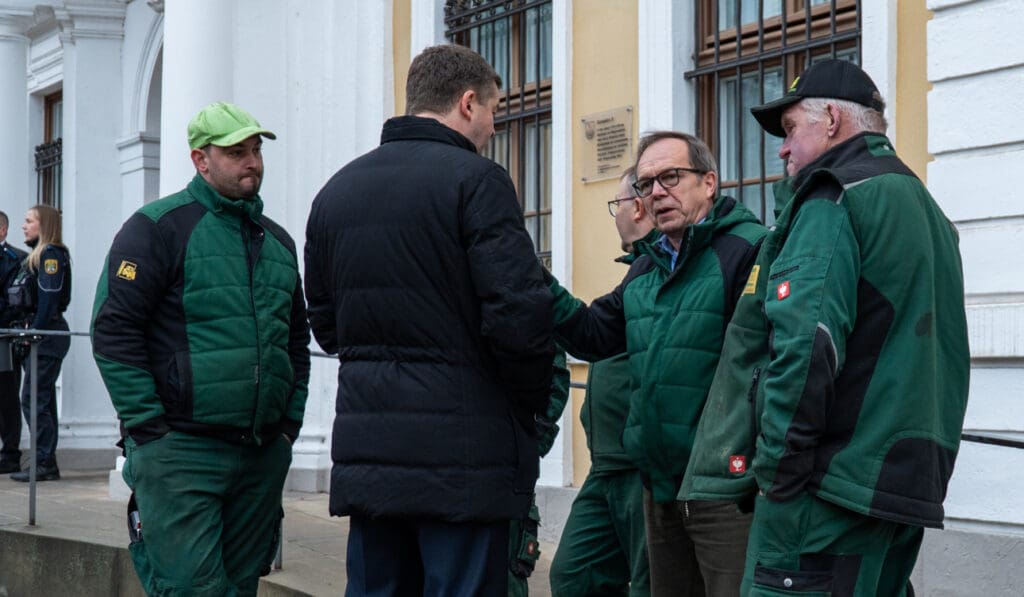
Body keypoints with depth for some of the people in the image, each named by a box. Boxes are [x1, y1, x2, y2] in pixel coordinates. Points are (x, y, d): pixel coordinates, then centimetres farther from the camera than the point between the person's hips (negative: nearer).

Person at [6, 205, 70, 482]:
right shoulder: (37, 255, 18)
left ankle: (44, 462, -8)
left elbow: (48, 299, -19)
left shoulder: (51, 254, -11)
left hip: (47, 334, -10)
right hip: (37, 338, 10)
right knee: (42, 399, 11)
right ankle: (47, 462, 14)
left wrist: (34, 334, -20)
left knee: (34, 399, -10)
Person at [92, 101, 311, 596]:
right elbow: (113, 329, -10)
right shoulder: (158, 227, -4)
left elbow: (297, 339, 27)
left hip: (263, 455, 7)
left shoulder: (277, 240, 17)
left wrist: (290, 421, 16)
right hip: (182, 451, -7)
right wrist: (148, 426, -13)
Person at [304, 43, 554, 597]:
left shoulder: (337, 190, 13)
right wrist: (532, 404, -1)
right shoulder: (476, 180, -8)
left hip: (366, 447, 7)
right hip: (462, 447, -6)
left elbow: (323, 321, 16)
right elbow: (518, 317, -16)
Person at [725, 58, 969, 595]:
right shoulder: (923, 207, 22)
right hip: (911, 485, 10)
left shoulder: (832, 200, -8)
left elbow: (803, 345, -20)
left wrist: (776, 471, -15)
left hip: (837, 486, -9)